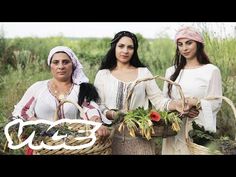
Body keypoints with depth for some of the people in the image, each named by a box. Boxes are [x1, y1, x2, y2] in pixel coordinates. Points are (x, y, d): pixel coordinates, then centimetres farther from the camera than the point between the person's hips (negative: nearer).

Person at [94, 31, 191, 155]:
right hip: (112, 137, 0)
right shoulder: (102, 74, 4)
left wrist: (177, 105, -19)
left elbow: (158, 100, 0)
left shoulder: (144, 72, 5)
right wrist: (111, 114, -21)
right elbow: (98, 106, -1)